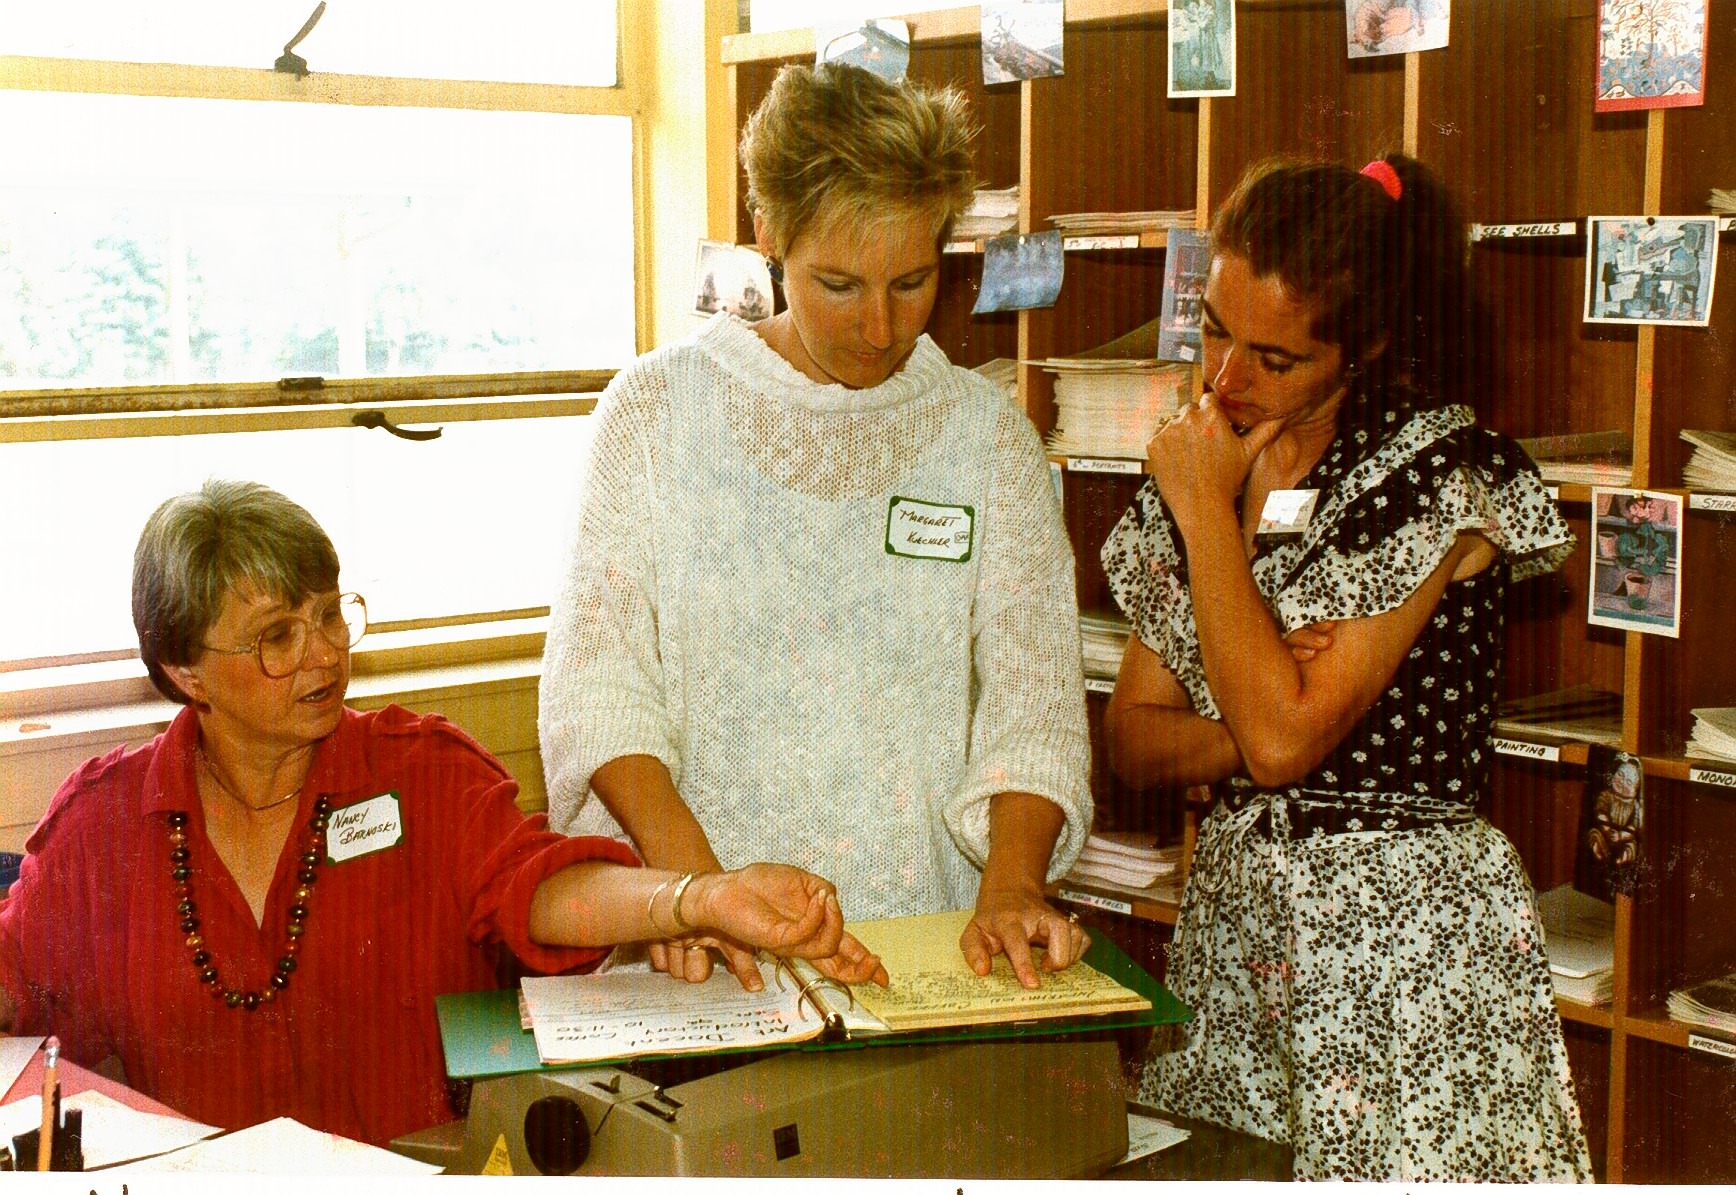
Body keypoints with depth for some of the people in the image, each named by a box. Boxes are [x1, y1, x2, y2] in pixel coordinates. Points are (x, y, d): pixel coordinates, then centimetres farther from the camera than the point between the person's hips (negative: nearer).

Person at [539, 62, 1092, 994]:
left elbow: (1032, 690, 2)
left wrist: (1012, 883, -15)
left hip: (927, 921, 1)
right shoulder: (658, 406, 5)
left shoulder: (986, 435, 8)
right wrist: (685, 868, -16)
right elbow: (597, 669, -1)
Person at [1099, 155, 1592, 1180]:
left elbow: (1282, 735, -19)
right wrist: (1250, 732, -12)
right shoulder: (1207, 469, 8)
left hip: (1406, 941, -5)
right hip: (1232, 914, 5)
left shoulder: (1440, 475, -11)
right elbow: (1132, 738, 8)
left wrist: (1209, 508, -12)